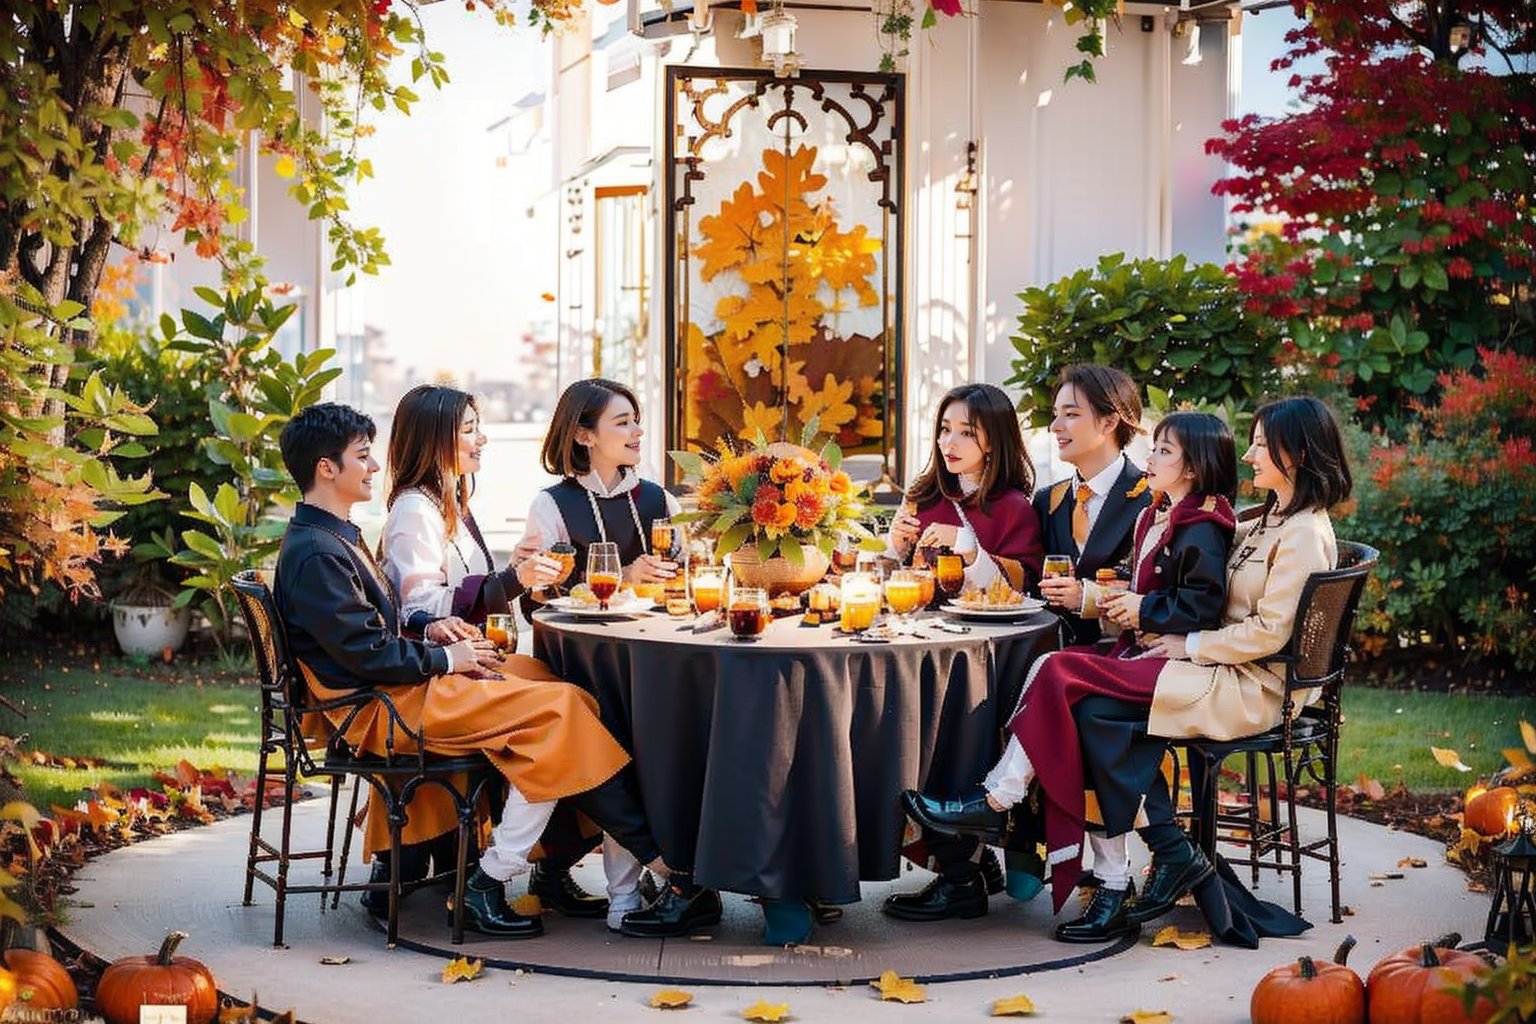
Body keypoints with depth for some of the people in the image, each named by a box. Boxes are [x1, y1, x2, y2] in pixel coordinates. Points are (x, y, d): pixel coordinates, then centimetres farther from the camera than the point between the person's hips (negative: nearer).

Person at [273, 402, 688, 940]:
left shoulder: (333, 536, 17)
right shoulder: (315, 554, -17)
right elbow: (367, 653, -21)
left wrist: (427, 632, 8)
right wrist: (444, 659, -11)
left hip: (399, 688, 11)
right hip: (384, 709, -11)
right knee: (558, 707, -18)